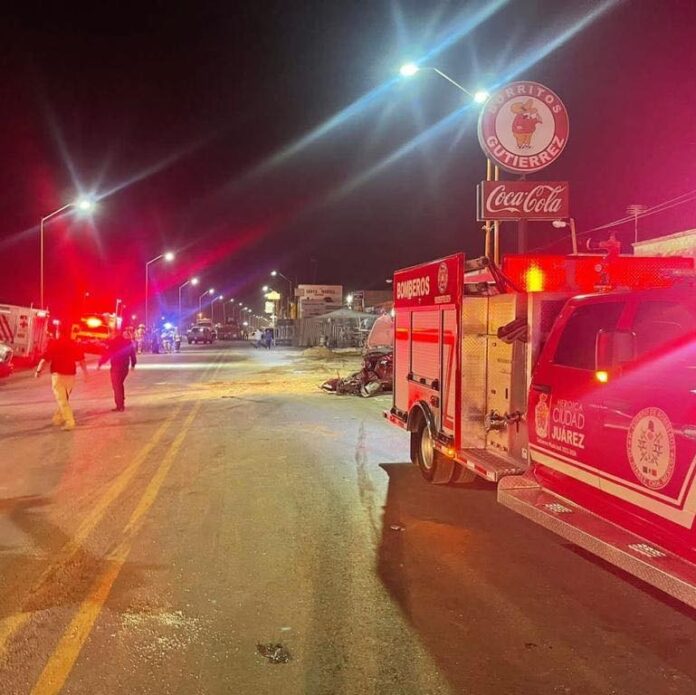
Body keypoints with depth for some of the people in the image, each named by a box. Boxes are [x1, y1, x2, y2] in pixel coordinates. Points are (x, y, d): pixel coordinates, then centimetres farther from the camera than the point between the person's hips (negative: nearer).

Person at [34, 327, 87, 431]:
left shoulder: (53, 343, -6)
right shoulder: (74, 344, 4)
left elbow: (44, 359, -10)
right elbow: (82, 360, 2)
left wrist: (38, 371, 0)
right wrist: (85, 373, 7)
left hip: (58, 375, -5)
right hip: (71, 375, 5)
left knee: (62, 400, -4)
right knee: (64, 399, 20)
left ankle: (70, 422, -14)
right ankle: (58, 419, 33)